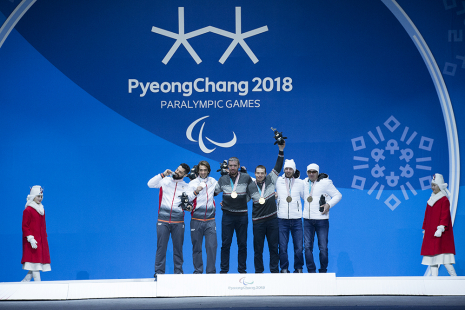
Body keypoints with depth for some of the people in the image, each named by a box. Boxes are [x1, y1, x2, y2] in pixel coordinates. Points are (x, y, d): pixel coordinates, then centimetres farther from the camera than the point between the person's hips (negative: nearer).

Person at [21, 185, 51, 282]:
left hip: (41, 241, 8)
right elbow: (25, 226, -11)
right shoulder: (28, 210, -7)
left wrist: (44, 238, 16)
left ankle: (25, 281, 14)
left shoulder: (42, 210, 16)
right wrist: (31, 239, -20)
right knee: (35, 262, -10)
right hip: (33, 241, -8)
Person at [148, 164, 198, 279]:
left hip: (178, 220, 1)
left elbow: (189, 198, -5)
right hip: (163, 219, -1)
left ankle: (178, 271, 11)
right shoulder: (165, 181, 10)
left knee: (178, 247, 3)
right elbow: (150, 184, -2)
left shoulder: (186, 186, 11)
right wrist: (163, 175, -8)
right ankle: (159, 272, 1)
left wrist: (195, 192, -24)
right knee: (161, 246, -3)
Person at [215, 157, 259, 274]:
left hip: (242, 215, 0)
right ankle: (223, 270, 7)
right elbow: (214, 192, 19)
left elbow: (254, 193, 7)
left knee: (242, 244, 5)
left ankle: (242, 270, 12)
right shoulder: (223, 179, 6)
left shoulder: (246, 178, 2)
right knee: (225, 244, 1)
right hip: (227, 215, 1)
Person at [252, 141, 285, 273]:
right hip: (258, 221, -1)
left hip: (272, 219, 1)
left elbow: (278, 167, 4)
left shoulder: (270, 180, 5)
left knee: (274, 247, 5)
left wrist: (281, 150, -3)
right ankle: (258, 271, 10)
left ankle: (274, 271, 11)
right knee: (258, 248, 2)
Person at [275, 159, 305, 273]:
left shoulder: (300, 182, 8)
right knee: (282, 247, -1)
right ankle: (284, 269, 11)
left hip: (296, 219, 0)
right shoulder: (279, 181, 6)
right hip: (282, 219, 0)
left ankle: (298, 268, 13)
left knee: (299, 247, -1)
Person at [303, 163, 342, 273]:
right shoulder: (305, 182, 11)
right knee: (307, 247, 0)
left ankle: (323, 271, 13)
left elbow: (338, 195, 1)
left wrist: (329, 204, -12)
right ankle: (311, 271, 8)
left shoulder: (325, 182, -4)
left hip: (321, 219, -4)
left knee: (323, 247, 0)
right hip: (307, 219, 4)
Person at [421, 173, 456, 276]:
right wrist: (424, 230, 19)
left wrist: (441, 228, -24)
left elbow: (445, 215, -15)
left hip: (440, 233, -8)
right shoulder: (431, 200, 17)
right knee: (431, 256, 3)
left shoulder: (444, 200, -7)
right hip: (430, 233, 8)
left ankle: (455, 278, -6)